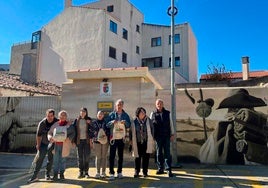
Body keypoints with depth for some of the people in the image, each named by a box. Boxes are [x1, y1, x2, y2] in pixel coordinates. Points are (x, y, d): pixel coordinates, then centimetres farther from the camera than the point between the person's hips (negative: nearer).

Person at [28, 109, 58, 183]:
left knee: (51, 159, 8)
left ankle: (47, 174, 22)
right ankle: (35, 175, 4)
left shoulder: (57, 122, -15)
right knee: (39, 158, -3)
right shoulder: (42, 123, -16)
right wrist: (38, 145, -3)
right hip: (43, 143, -1)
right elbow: (38, 135, -7)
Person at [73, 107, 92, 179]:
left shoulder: (89, 120, 4)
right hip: (79, 140, 1)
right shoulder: (77, 120, 6)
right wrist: (74, 140, 3)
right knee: (80, 157, 3)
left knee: (86, 157, 2)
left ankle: (86, 172, 10)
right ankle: (81, 172, 11)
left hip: (87, 140, -1)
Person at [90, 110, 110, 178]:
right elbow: (91, 132, 8)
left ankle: (103, 172, 14)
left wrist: (106, 135, -9)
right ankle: (98, 172, 11)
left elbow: (109, 131, 6)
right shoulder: (93, 123, 7)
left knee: (104, 157, 4)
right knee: (98, 157, 3)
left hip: (105, 141, 0)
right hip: (96, 141, 0)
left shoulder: (106, 122, 6)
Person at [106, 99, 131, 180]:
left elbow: (129, 125, 5)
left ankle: (119, 172, 20)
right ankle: (111, 173, 2)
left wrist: (125, 122, -16)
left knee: (121, 156, 10)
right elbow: (107, 125, -2)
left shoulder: (125, 115, 7)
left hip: (121, 138, 2)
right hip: (113, 138, -2)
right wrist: (112, 122, -22)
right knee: (112, 156, -4)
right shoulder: (111, 114, 2)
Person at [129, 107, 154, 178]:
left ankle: (145, 172, 18)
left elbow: (152, 130, 7)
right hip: (137, 143, 0)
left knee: (146, 157, 4)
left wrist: (152, 139, 5)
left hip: (146, 142, 0)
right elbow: (131, 131, 6)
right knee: (137, 157, 6)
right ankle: (136, 171, 20)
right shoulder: (134, 122, -1)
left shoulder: (148, 120, 1)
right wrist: (131, 141, 6)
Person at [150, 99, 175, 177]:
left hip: (166, 136, 0)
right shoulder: (153, 114, 4)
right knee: (159, 153, 8)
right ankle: (160, 168, 19)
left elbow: (171, 124, 9)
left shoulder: (167, 113, 6)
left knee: (167, 153, -1)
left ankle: (169, 169, 4)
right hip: (158, 136, 0)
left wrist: (172, 134, 4)